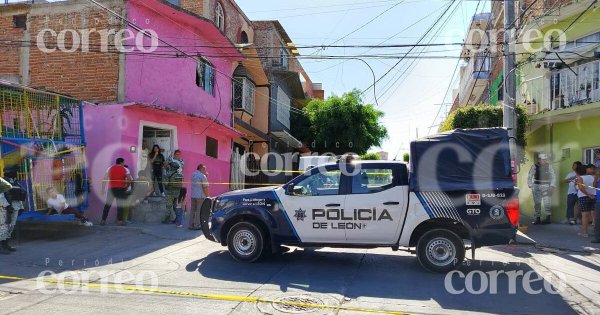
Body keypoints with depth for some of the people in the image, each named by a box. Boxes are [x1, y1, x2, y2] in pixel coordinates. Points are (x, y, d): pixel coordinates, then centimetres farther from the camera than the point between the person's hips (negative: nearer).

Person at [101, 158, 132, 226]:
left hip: (111, 188, 2)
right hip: (121, 189, -2)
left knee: (107, 204, 10)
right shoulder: (125, 169, 2)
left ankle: (103, 220, 7)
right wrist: (126, 186, 6)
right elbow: (129, 179, -9)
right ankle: (120, 220, 3)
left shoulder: (110, 168, 9)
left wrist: (103, 189, 6)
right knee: (120, 205, 6)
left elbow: (104, 179, 4)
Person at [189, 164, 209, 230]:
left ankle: (191, 225, 16)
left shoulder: (193, 174, 11)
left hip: (193, 195, 7)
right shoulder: (203, 176, -13)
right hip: (201, 196, -7)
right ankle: (197, 225, 3)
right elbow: (205, 187, -15)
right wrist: (207, 196, -6)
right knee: (199, 211, -1)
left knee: (192, 210, 12)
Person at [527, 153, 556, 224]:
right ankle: (538, 218, 13)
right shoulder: (534, 166, 0)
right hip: (536, 186, 1)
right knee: (537, 203, 5)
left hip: (545, 186, -1)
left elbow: (553, 177, 4)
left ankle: (548, 218, -6)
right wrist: (530, 185, -2)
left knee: (546, 202, -10)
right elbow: (529, 176, 5)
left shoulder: (549, 166, 1)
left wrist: (552, 186, -6)